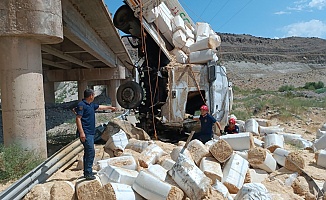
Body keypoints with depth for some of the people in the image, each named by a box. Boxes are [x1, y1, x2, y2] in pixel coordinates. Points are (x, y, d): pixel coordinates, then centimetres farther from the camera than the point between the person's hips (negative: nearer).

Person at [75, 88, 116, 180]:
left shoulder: (91, 105, 15)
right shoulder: (81, 105, -13)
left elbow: (100, 107, 35)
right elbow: (78, 119, -18)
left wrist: (110, 107, 46)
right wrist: (81, 132, -24)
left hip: (90, 133, 10)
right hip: (85, 133, -10)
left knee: (88, 152, 14)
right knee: (91, 152, -12)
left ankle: (87, 171, 24)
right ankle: (88, 173, -7)